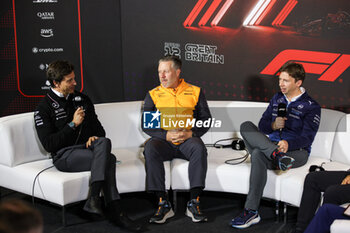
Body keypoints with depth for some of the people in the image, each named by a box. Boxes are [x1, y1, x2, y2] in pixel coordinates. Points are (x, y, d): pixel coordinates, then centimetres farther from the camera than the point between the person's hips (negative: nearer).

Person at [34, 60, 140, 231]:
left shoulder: (82, 99, 16)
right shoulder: (44, 109, -1)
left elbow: (98, 127, 23)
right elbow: (49, 145, -9)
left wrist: (96, 137, -2)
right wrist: (73, 124, -12)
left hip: (87, 148, 5)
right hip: (64, 156, -5)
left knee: (104, 142, -32)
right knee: (108, 159, -30)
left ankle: (93, 199, -38)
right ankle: (114, 212, -32)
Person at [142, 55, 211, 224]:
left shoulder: (195, 92, 12)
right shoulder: (153, 95, 12)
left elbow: (206, 120, 7)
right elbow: (145, 125, 5)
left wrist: (190, 133, -12)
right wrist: (166, 135, -12)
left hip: (187, 140, -1)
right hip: (163, 140, 1)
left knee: (199, 148, -34)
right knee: (150, 148, -32)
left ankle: (194, 203, -31)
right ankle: (163, 204, -31)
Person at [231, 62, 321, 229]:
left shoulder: (311, 106, -1)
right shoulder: (277, 99, 18)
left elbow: (307, 137, -12)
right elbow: (262, 124, 16)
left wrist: (288, 144, -33)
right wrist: (273, 125, -8)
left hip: (297, 151, -6)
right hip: (271, 144, 6)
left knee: (258, 154, -35)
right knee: (246, 126, -20)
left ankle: (251, 212, -36)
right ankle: (278, 156, -43)